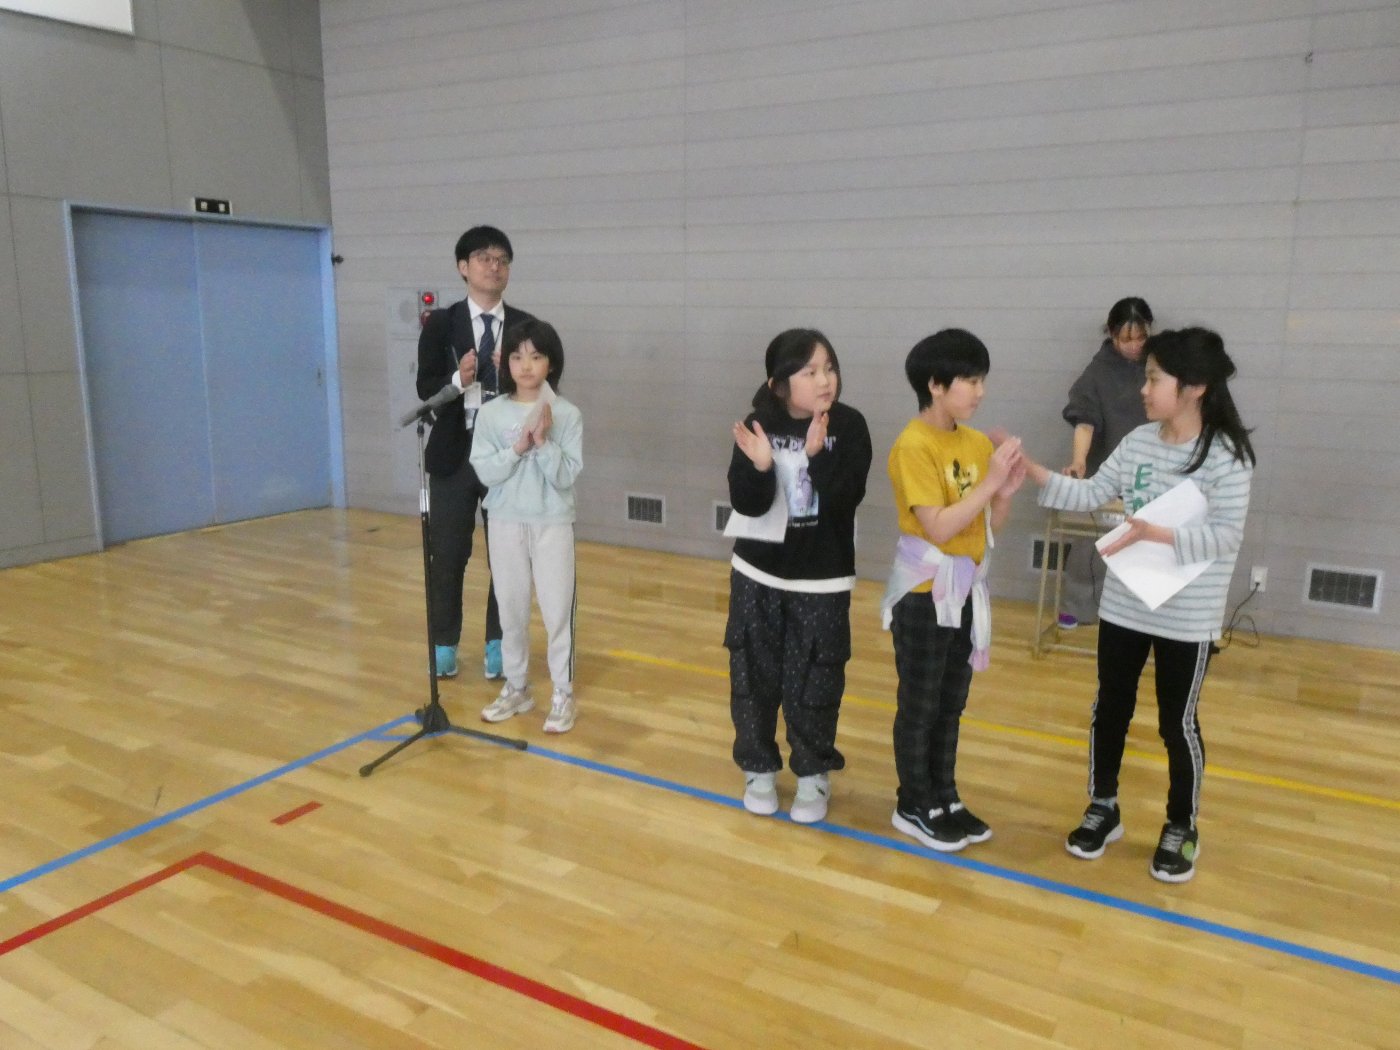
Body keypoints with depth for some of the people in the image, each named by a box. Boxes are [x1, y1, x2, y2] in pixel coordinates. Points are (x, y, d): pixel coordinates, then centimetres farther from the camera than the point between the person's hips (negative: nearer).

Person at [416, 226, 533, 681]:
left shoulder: (525, 326, 4)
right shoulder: (440, 324, 2)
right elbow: (425, 388, -4)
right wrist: (458, 380, -23)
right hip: (454, 452, 0)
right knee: (447, 555, 8)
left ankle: (497, 644, 23)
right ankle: (444, 643, 25)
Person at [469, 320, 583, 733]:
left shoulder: (566, 414, -8)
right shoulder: (490, 413, -3)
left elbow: (566, 476, -11)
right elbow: (485, 472, -8)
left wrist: (543, 440, -22)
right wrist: (518, 447, -20)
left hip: (552, 524, -2)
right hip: (506, 523, 2)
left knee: (558, 611, 2)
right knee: (511, 610, 14)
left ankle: (563, 695, 16)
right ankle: (516, 688, 30)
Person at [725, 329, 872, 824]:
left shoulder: (849, 425, -10)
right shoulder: (757, 426, -9)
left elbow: (847, 497, -19)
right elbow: (746, 504, -15)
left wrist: (817, 455, -32)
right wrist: (759, 466, -33)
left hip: (823, 579, -1)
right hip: (758, 574, 1)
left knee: (815, 683, 6)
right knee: (754, 676, 10)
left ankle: (813, 775, 26)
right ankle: (759, 769, 30)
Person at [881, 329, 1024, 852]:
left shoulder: (978, 443, 4)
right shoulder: (914, 446, -17)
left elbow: (990, 525, 7)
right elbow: (938, 527, -23)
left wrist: (1006, 489, -11)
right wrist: (989, 481, -23)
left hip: (967, 588, 7)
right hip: (925, 591, -7)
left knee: (952, 703, 16)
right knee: (919, 705, 6)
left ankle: (945, 798, 30)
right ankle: (914, 807, 21)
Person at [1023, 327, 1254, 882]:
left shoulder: (1226, 455, -14)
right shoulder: (1138, 441, 1)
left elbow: (1225, 535, -19)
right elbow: (1090, 494, 4)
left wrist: (1156, 534, -30)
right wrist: (1032, 470, -5)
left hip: (1187, 617, -5)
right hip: (1124, 604, 5)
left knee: (1177, 722, 9)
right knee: (1110, 708, 14)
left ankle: (1181, 829, 29)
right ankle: (1102, 808, 33)